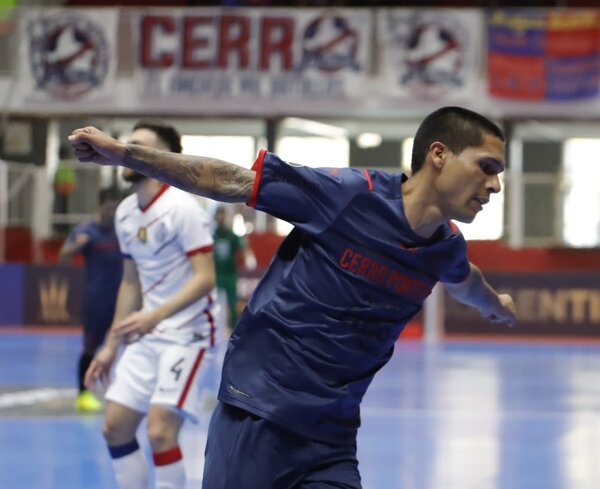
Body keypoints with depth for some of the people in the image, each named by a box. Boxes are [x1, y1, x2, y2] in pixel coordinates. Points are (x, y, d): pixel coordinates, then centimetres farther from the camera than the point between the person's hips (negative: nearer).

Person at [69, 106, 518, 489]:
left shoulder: (447, 248, 5)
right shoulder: (352, 193, -14)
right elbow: (227, 182, -10)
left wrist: (495, 304, 54)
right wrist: (124, 154, -13)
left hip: (332, 440, 6)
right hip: (257, 418, -5)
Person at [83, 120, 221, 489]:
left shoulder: (182, 208, -16)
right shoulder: (126, 213, 8)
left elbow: (205, 278, -22)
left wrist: (155, 316, -34)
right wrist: (111, 347, 18)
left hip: (189, 333, -8)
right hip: (148, 336, 8)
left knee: (160, 431, -16)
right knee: (116, 427, 6)